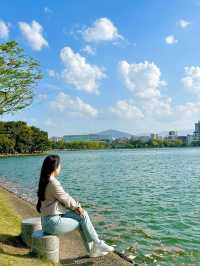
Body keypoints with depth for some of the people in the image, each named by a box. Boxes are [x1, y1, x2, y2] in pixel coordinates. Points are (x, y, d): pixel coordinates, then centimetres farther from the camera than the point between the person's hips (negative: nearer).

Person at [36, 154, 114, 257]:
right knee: (83, 217, -1)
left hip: (48, 220, 9)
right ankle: (97, 244, 16)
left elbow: (64, 198, 11)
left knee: (83, 214, 7)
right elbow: (66, 199, -13)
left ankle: (93, 248, 12)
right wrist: (78, 206, 5)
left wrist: (76, 206, 1)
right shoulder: (53, 183, -23)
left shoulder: (46, 181, 8)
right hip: (53, 222, -9)